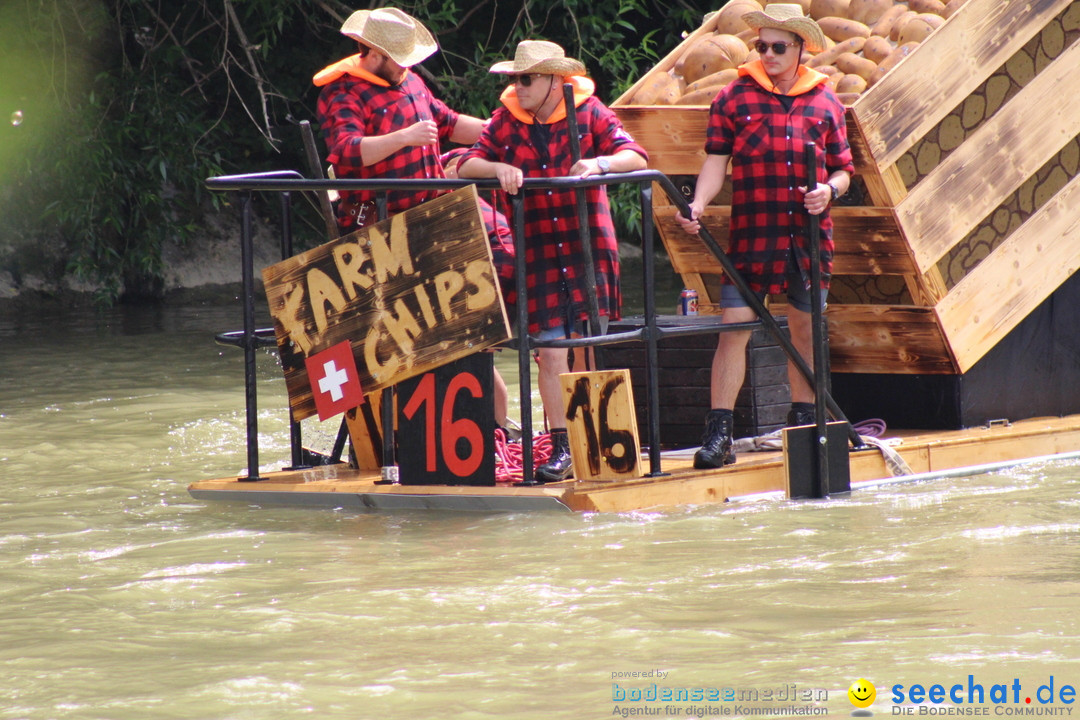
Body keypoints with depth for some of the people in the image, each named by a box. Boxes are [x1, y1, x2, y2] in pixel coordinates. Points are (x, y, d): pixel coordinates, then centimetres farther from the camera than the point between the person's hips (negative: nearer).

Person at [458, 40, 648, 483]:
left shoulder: (588, 113, -2)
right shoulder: (505, 122, 3)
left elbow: (635, 157, -10)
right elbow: (467, 166, -4)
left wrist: (600, 163, -30)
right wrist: (498, 168, -25)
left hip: (588, 245, -1)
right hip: (537, 252, 1)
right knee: (550, 351, -1)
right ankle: (561, 447, 4)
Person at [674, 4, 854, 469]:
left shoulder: (824, 103, 10)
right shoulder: (735, 98, 4)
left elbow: (843, 168, 14)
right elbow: (716, 161, -1)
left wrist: (830, 190, -8)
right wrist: (698, 205, -17)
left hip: (810, 236, 3)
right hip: (752, 235, -2)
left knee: (805, 330, 11)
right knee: (734, 326, -9)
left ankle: (803, 425, 24)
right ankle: (719, 434, -10)